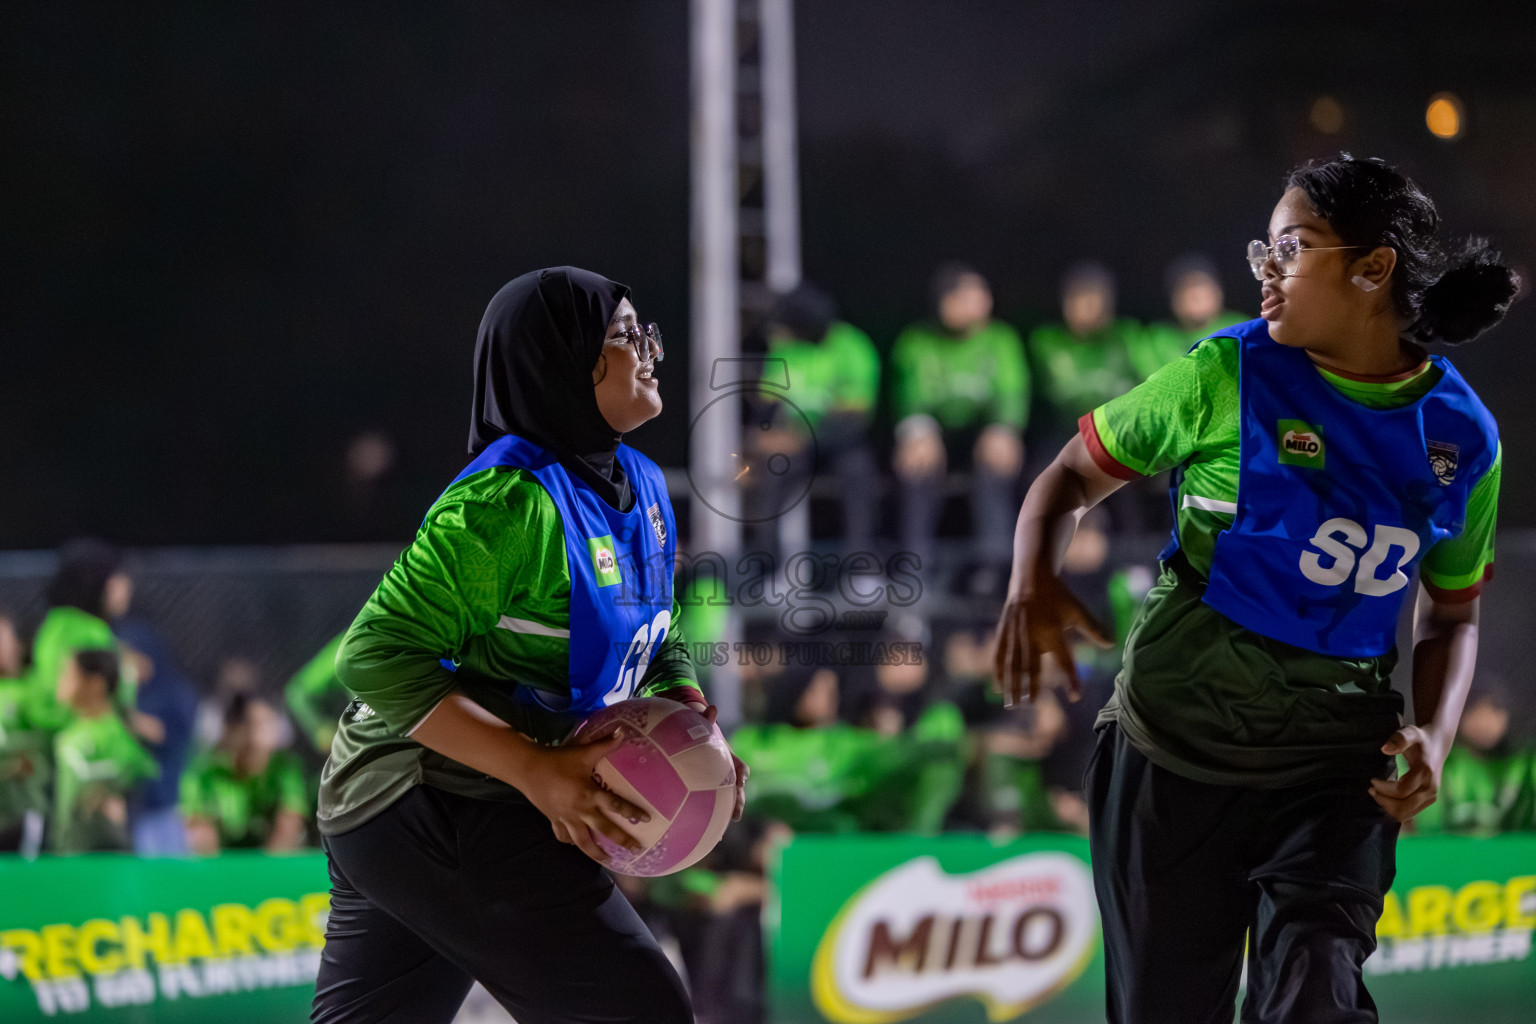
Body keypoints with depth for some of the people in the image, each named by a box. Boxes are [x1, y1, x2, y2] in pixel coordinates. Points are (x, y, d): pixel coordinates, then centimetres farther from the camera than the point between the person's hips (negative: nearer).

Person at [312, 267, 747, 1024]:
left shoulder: (641, 489, 8)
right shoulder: (509, 504, -20)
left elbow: (657, 646, 23)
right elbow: (378, 657, -23)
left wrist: (693, 723, 0)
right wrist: (538, 772, -27)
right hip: (431, 812, -9)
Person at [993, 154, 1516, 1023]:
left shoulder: (1463, 437, -1)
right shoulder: (1226, 377, -7)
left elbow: (1452, 615, 12)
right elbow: (1076, 473, 3)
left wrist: (1434, 737, -6)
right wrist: (1032, 585, -18)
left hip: (1336, 764, 0)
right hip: (1178, 752, 0)